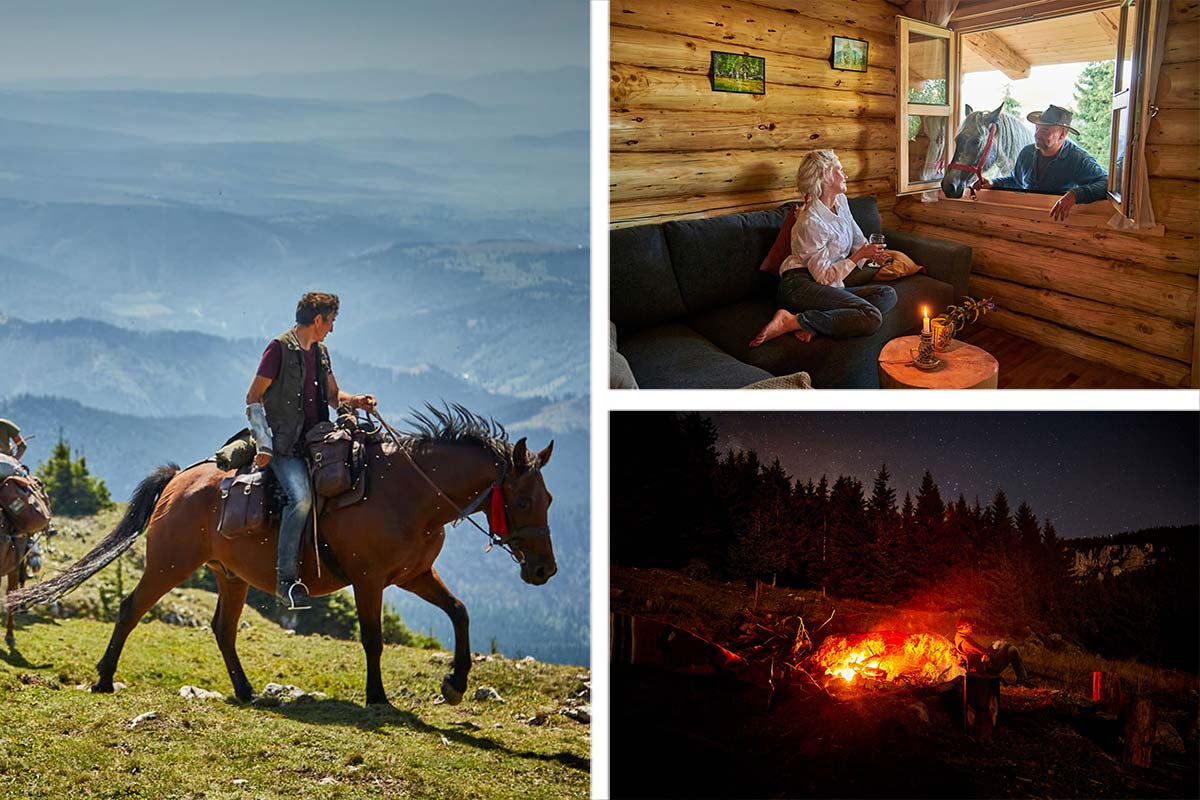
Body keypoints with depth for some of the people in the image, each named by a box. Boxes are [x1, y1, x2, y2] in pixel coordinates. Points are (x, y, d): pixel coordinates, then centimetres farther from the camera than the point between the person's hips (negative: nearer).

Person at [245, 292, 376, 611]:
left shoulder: (320, 352, 17)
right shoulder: (280, 348, -6)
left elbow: (333, 395, 25)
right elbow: (253, 399, -7)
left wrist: (356, 401, 3)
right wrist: (265, 445, -13)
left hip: (315, 441, 8)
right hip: (285, 444, -8)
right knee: (302, 497, -27)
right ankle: (286, 578, -22)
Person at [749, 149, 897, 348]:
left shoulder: (840, 201, 13)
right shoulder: (811, 221, -14)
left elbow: (858, 239, 29)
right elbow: (824, 276, -14)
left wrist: (870, 252, 12)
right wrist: (859, 255, -13)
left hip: (831, 287, 10)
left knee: (888, 294, -9)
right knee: (872, 318, -26)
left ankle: (813, 324, -22)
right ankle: (792, 322, -26)